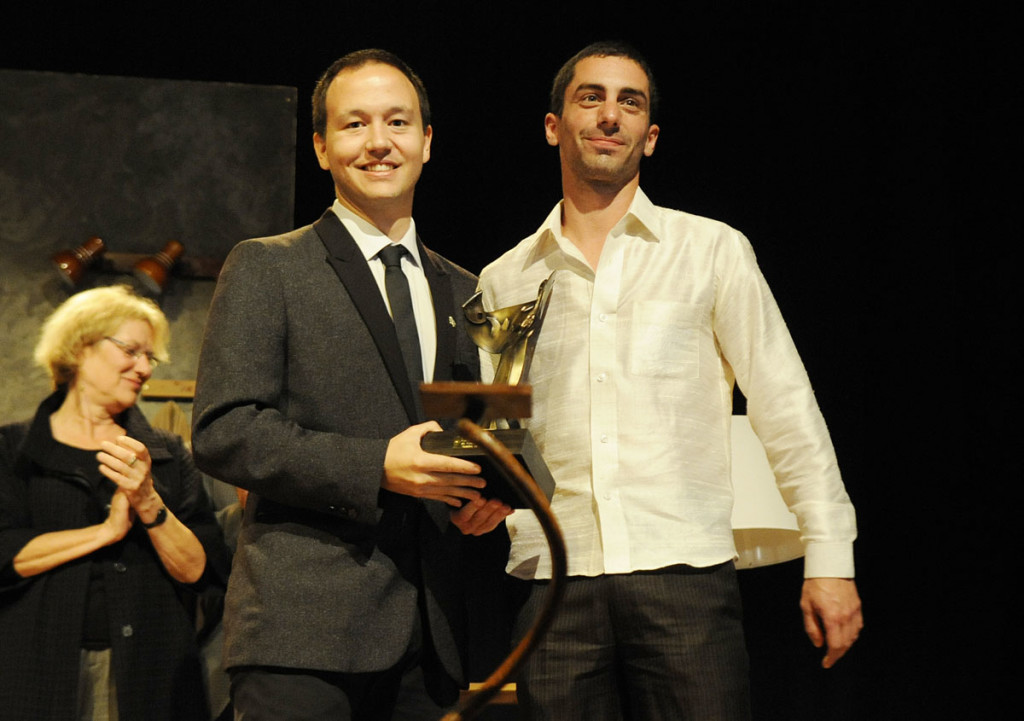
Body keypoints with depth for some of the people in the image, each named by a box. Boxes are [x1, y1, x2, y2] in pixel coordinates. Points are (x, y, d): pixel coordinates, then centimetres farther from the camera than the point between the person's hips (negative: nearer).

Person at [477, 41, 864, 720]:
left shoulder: (712, 250, 7)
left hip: (687, 574, -2)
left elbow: (786, 408, 5)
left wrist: (829, 556, 0)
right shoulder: (504, 281, 13)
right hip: (555, 584, 2)